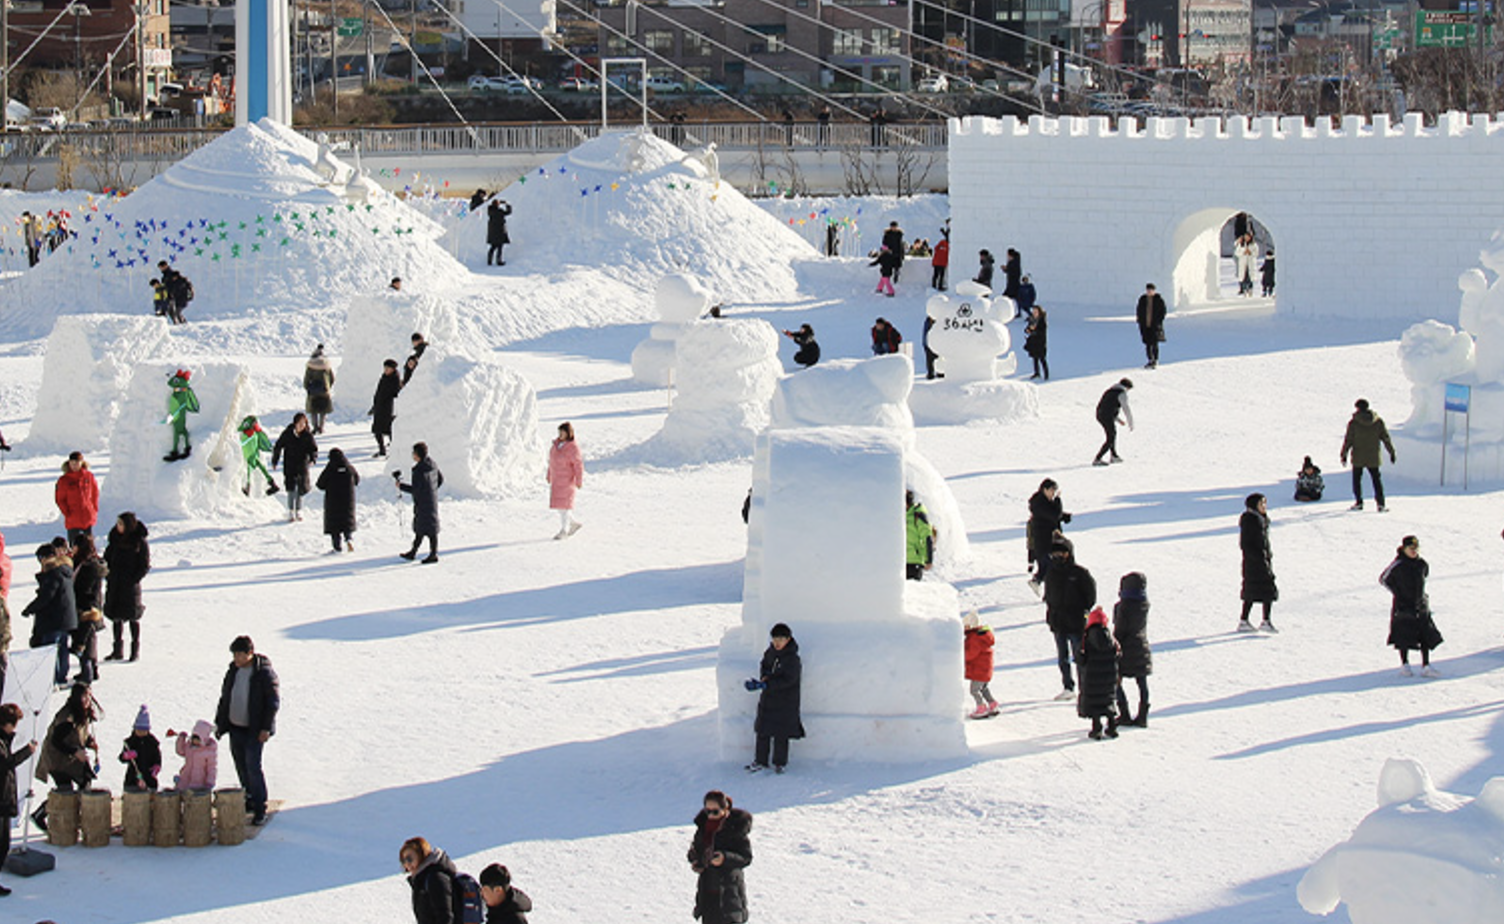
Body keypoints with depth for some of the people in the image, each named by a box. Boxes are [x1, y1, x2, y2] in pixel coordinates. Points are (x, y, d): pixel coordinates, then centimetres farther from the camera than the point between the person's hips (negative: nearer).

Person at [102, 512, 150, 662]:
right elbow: (108, 558, 15)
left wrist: (133, 580, -16)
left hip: (130, 584, -5)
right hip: (114, 585, 5)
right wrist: (108, 575, 3)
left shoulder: (140, 542, -10)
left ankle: (135, 649, 13)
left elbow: (145, 566, -8)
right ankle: (118, 650, 18)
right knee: (116, 616, 9)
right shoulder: (115, 538, 6)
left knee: (132, 616, 2)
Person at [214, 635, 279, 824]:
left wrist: (265, 728, -16)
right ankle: (250, 800, 27)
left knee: (252, 766, -12)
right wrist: (220, 723, 15)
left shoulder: (264, 672, -12)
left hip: (254, 730, -7)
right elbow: (225, 698, 17)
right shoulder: (233, 671, 7)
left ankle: (260, 810, -6)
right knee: (241, 765, 12)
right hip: (235, 728, 7)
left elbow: (273, 702, -11)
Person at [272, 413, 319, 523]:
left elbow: (314, 449, -3)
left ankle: (299, 510, 22)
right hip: (289, 466, -1)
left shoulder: (307, 435, -6)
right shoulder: (287, 434, -7)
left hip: (302, 466, 1)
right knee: (291, 488, -6)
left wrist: (313, 459, -23)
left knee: (301, 488, 6)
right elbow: (278, 447, 4)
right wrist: (274, 461, 8)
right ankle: (291, 512, 2)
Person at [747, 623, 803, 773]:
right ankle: (760, 761, 20)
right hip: (767, 699, 6)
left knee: (781, 734, 1)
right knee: (763, 731, 10)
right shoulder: (770, 653, 4)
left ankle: (780, 763, 14)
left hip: (785, 703, -6)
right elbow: (763, 667, 13)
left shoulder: (792, 659, -17)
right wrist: (765, 677, -11)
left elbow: (787, 680, -22)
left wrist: (766, 684, -28)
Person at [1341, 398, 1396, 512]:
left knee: (1356, 479, 12)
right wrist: (1391, 452, 12)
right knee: (1376, 479, 8)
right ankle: (1380, 504, 0)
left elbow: (1348, 440, -7)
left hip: (1358, 458, -2)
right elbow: (1385, 437, 4)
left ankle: (1358, 502, 9)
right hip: (1373, 458, 2)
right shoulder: (1378, 421, -1)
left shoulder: (1353, 423, -9)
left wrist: (1344, 455, 1)